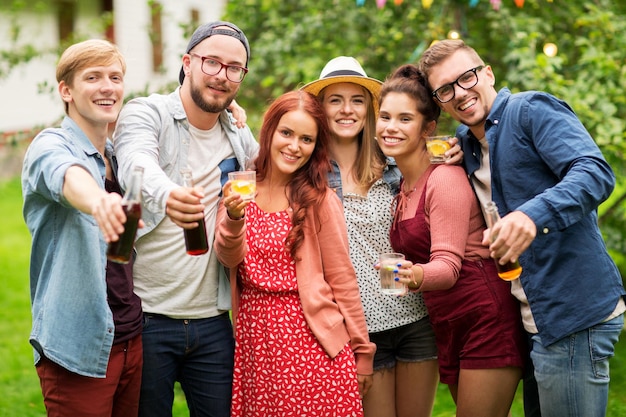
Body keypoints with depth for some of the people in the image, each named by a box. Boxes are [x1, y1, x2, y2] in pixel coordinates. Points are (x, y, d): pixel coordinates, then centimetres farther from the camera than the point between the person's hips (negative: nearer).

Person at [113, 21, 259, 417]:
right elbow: (138, 164, -29)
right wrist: (166, 194, -51)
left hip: (213, 322, 4)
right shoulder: (146, 114, -6)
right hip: (146, 316, -4)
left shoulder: (240, 138, 10)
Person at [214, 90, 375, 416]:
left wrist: (362, 351, -2)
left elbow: (343, 280, -4)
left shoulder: (319, 200, -6)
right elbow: (229, 258, -6)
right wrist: (234, 218, -26)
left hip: (308, 339, -3)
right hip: (254, 341, 3)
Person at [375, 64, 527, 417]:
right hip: (447, 328, 8)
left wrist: (417, 275, -40)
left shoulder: (445, 178, -13)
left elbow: (449, 265, -20)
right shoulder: (401, 186, 12)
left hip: (487, 318, -8)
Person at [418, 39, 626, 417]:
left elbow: (595, 172, -22)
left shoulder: (531, 110, -9)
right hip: (534, 320, 9)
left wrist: (534, 214, -39)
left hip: (574, 315, -9)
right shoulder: (466, 142, 15)